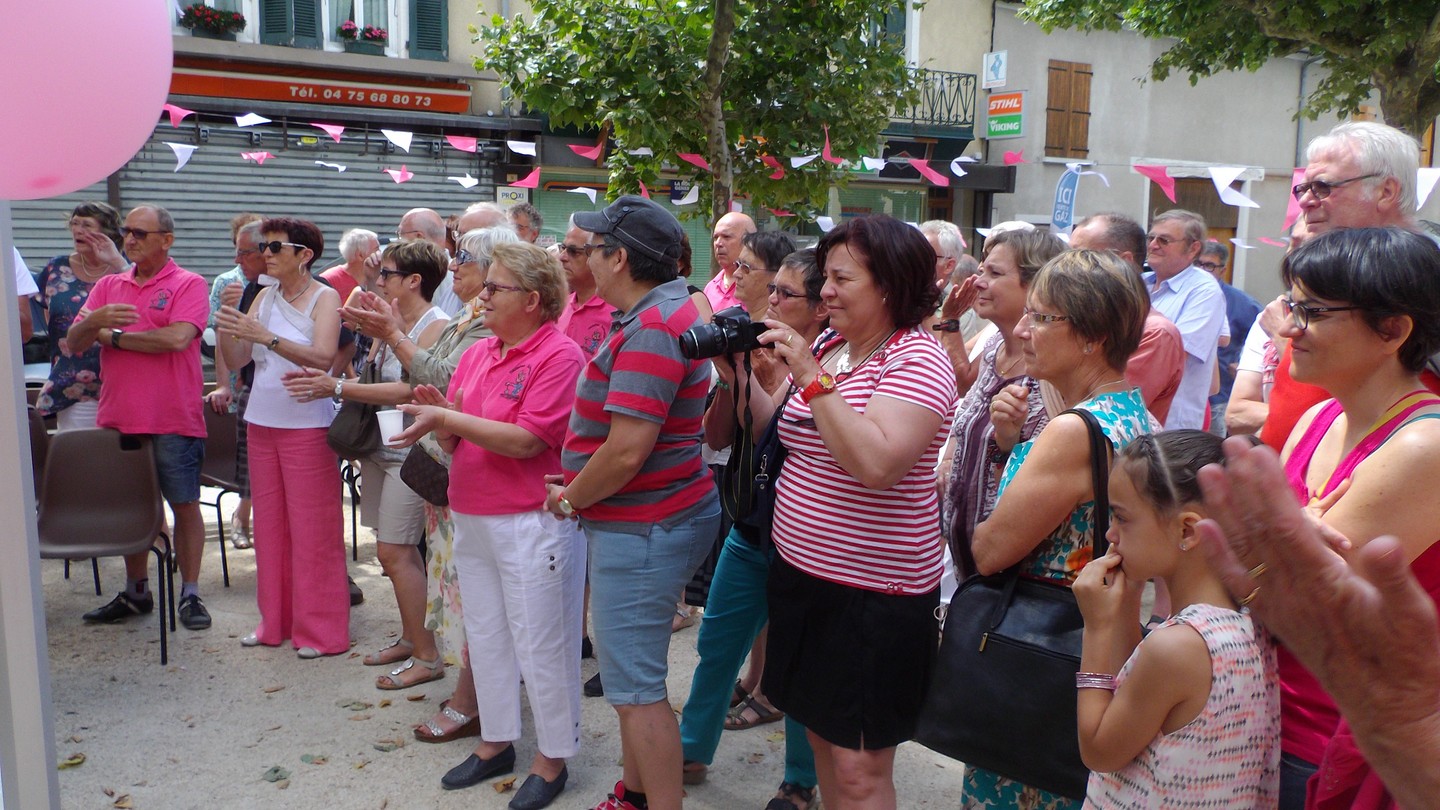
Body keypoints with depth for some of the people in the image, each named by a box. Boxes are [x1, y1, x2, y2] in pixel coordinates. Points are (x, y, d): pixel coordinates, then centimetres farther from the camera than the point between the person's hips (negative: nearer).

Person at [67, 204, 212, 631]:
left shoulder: (188, 285, -4)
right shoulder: (108, 286, 13)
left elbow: (177, 338, -20)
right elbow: (73, 343, 8)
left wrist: (114, 336, -9)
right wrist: (96, 320, -14)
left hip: (173, 420, -5)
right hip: (117, 418, 6)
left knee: (185, 506, 2)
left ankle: (190, 594, 12)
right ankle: (135, 592, 27)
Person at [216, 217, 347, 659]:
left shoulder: (324, 298, -7)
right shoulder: (265, 297, 10)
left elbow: (323, 357, -23)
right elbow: (236, 360, 6)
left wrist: (265, 336, -30)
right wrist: (227, 329, -13)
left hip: (307, 426, -6)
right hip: (262, 423, 6)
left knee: (313, 529, -1)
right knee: (270, 526, 12)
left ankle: (320, 629, 10)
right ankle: (276, 621, 25)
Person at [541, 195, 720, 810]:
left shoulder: (651, 330, -23)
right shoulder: (668, 310, 11)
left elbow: (626, 451, -27)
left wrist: (569, 499, -10)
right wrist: (580, 486, 13)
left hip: (644, 528, -11)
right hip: (642, 522, 11)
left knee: (636, 688, 0)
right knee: (632, 676, 22)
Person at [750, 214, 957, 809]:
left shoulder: (917, 360, -15)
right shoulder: (825, 346, 7)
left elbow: (877, 464, -30)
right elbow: (777, 431, 13)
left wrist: (811, 377, -27)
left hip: (876, 593, -7)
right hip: (801, 572, 8)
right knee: (823, 735, 21)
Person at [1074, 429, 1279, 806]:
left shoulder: (1176, 646, -28)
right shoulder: (1245, 618, -1)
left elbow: (1099, 753, -14)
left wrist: (1098, 627, -15)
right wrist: (1126, 607, 0)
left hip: (1152, 803, -8)